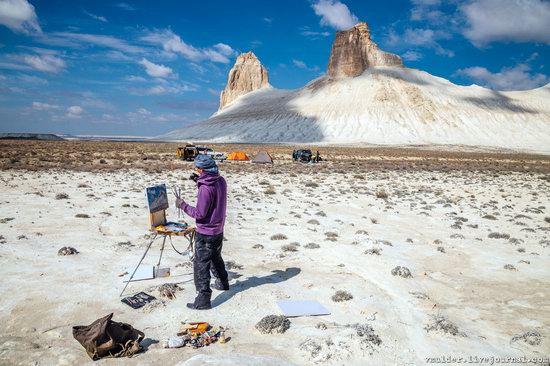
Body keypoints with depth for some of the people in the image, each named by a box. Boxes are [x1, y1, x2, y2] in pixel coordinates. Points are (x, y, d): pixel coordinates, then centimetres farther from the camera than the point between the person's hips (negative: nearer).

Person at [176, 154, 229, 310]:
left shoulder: (205, 188, -25)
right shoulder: (221, 181, -2)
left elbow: (200, 213, -22)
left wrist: (183, 205, -10)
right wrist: (200, 181, 6)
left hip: (205, 234, -8)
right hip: (218, 230, 8)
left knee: (201, 265, 1)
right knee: (216, 258, 28)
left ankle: (203, 299, 4)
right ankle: (222, 283, 45)